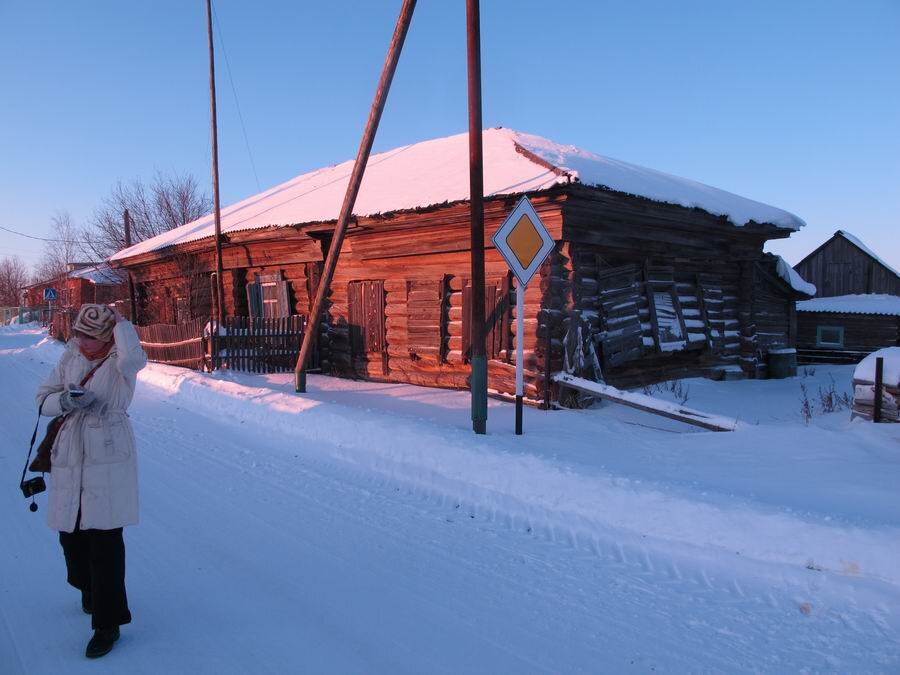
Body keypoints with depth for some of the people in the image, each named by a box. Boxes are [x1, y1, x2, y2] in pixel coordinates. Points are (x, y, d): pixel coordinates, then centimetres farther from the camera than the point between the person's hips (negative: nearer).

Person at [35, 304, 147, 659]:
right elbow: (44, 399, 8)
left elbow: (132, 358, -38)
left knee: (104, 540, -5)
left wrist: (120, 322, -21)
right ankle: (89, 588, 47)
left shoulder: (120, 360, -12)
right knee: (70, 534, 18)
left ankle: (108, 622, 8)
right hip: (70, 456, 6)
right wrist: (66, 400, -15)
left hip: (108, 458, -6)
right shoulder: (70, 356, 4)